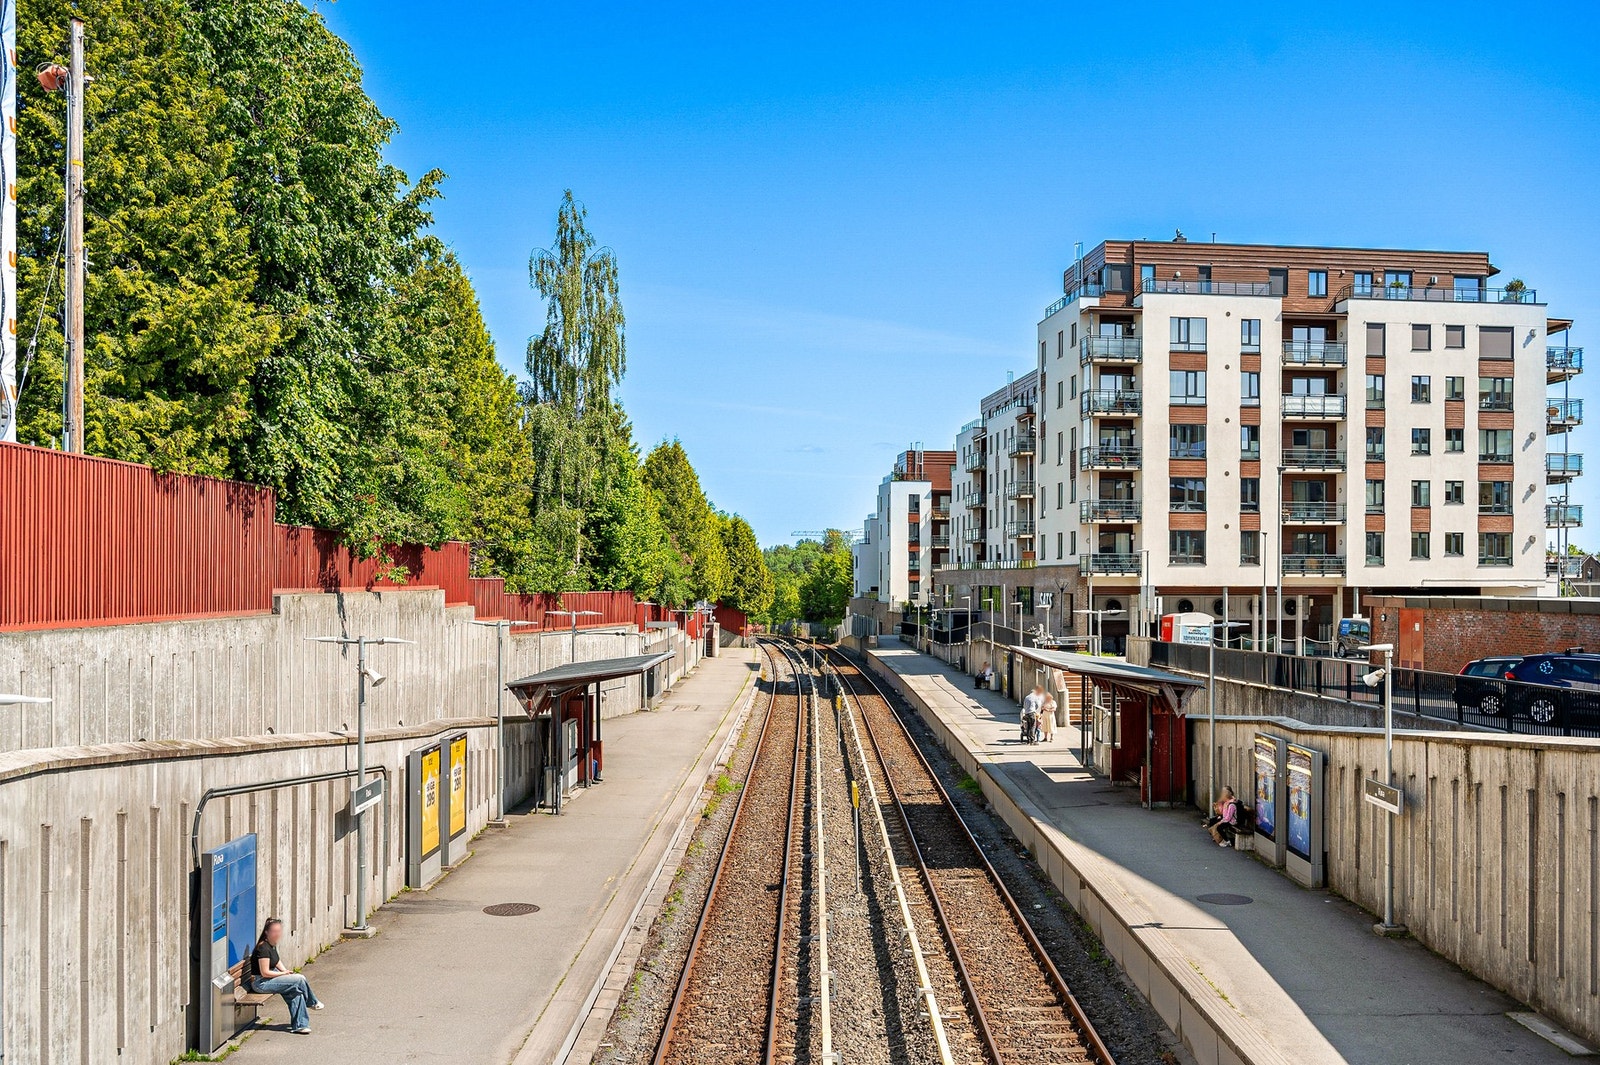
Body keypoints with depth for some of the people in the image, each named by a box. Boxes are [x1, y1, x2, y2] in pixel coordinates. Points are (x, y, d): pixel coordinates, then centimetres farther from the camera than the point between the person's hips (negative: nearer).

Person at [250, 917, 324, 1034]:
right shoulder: (263, 948, -22)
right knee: (300, 980, -16)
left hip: (271, 978, 10)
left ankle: (299, 1025, -5)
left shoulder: (272, 945, 8)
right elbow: (265, 973, -24)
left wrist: (285, 971, 6)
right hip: (261, 983, -10)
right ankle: (313, 1003, 12)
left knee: (296, 991, -9)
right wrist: (284, 974, -13)